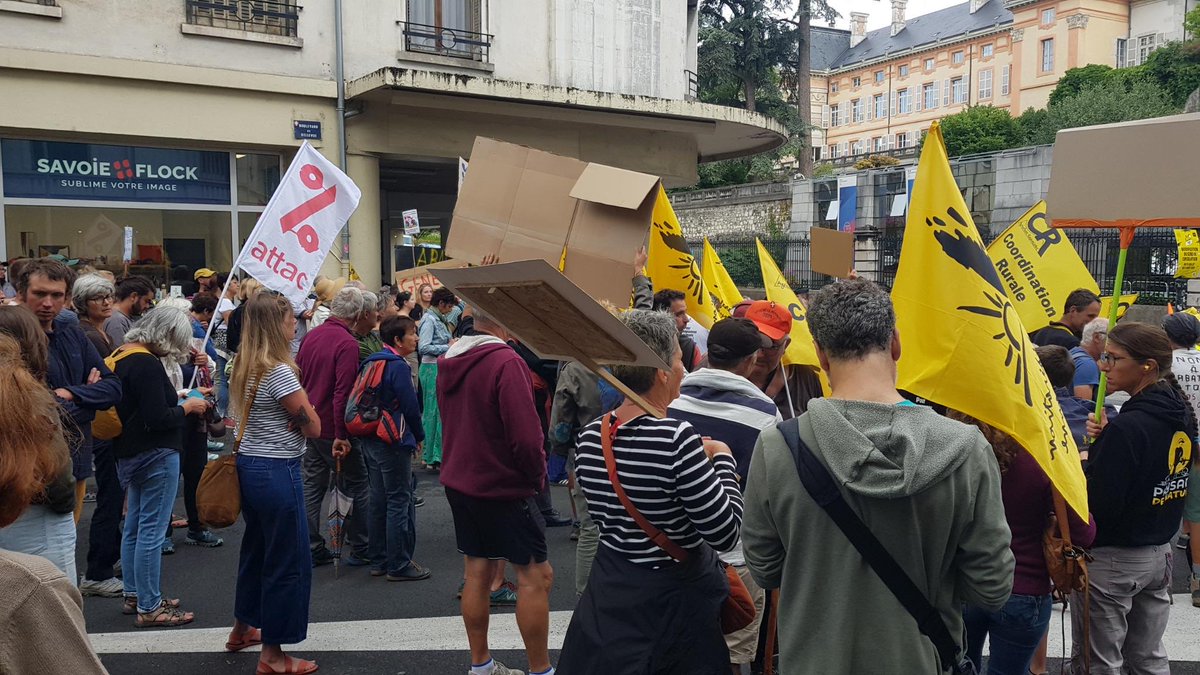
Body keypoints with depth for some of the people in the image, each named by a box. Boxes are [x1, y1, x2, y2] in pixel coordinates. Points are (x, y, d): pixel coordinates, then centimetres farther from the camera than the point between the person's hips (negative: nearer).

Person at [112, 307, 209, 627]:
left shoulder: (121, 355, 10)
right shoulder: (147, 364, -21)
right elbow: (157, 418, -24)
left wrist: (176, 397, 11)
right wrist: (188, 407, -9)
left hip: (128, 453, 11)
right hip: (155, 456, -11)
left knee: (134, 526, 18)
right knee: (151, 530, -4)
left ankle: (134, 595, 30)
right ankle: (149, 608, 3)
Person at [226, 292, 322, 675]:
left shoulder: (244, 367, 7)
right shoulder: (279, 371, -20)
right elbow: (313, 428, -16)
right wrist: (299, 392, -1)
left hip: (249, 466, 10)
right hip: (277, 472, -10)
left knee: (256, 547, 25)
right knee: (288, 562, 1)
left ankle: (243, 628, 42)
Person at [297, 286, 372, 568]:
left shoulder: (311, 335, 6)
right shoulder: (348, 344, -19)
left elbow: (298, 377, 15)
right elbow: (343, 393, -24)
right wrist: (341, 436, -22)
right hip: (333, 428, -8)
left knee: (312, 486, 13)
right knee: (357, 486, 5)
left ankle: (312, 549, 19)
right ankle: (359, 550, 11)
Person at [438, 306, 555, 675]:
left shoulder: (450, 360, 5)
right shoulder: (506, 362, -22)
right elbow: (526, 434, -25)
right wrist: (538, 475, -9)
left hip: (460, 480, 8)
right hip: (504, 486, -8)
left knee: (477, 571, 15)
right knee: (536, 575, 1)